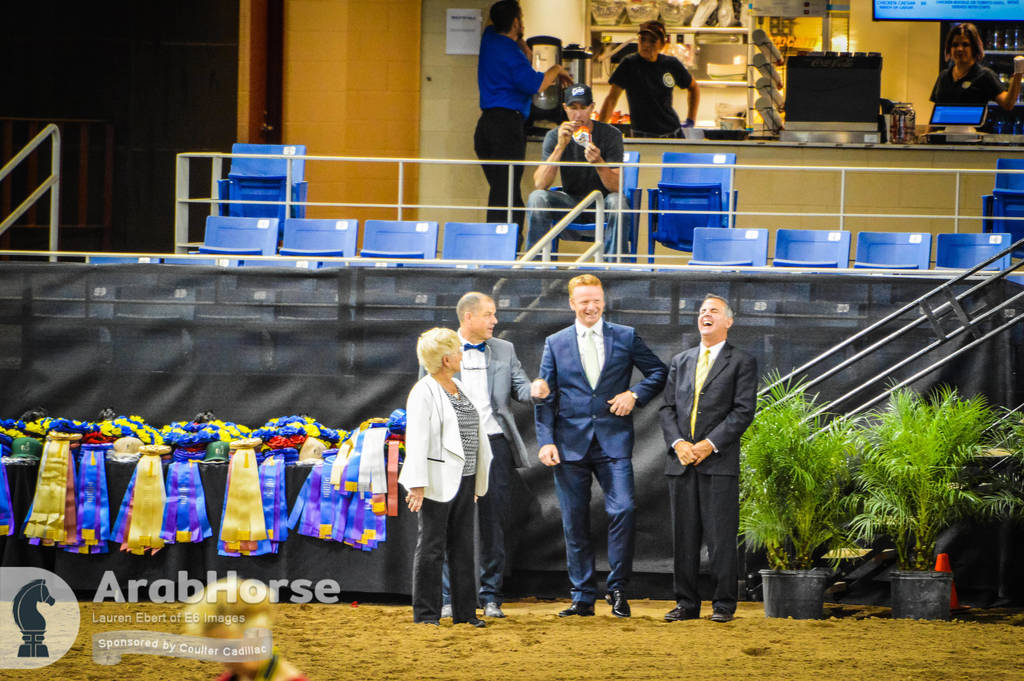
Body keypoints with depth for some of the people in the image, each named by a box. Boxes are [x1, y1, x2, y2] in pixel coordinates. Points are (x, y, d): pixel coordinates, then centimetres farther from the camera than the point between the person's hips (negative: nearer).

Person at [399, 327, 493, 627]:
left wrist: (477, 481, 19)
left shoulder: (459, 388, 15)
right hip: (438, 482, -8)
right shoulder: (424, 392, -10)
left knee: (463, 548, 10)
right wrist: (417, 485, -21)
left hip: (464, 479, 8)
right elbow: (416, 439, -16)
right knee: (431, 548, -2)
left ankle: (464, 611, 16)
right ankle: (426, 613, 3)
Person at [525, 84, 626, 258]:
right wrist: (560, 146, -27)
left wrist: (598, 163, -37)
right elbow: (540, 184, -17)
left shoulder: (610, 135, -9)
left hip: (601, 202, -1)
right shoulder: (554, 136, -5)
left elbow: (616, 187, -16)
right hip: (570, 203, 1)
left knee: (616, 201, -35)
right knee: (537, 198, -26)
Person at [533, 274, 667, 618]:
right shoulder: (556, 343, 9)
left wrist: (636, 394, -5)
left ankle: (618, 588, -2)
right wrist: (546, 441, -3)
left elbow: (659, 371, 13)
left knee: (622, 510, -15)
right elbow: (545, 398, 7)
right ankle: (583, 597, 9)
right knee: (575, 523, 2)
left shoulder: (626, 337, 7)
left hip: (613, 442, -1)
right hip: (570, 444, 1)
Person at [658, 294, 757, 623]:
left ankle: (723, 605, 0)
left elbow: (743, 411, -5)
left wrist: (709, 444, -13)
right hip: (681, 461, 4)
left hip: (719, 462, -4)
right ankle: (686, 603, 10)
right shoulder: (680, 362, 18)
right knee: (684, 537, 5)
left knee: (721, 537, -5)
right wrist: (678, 443, -5)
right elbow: (667, 408, 12)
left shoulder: (742, 362, 4)